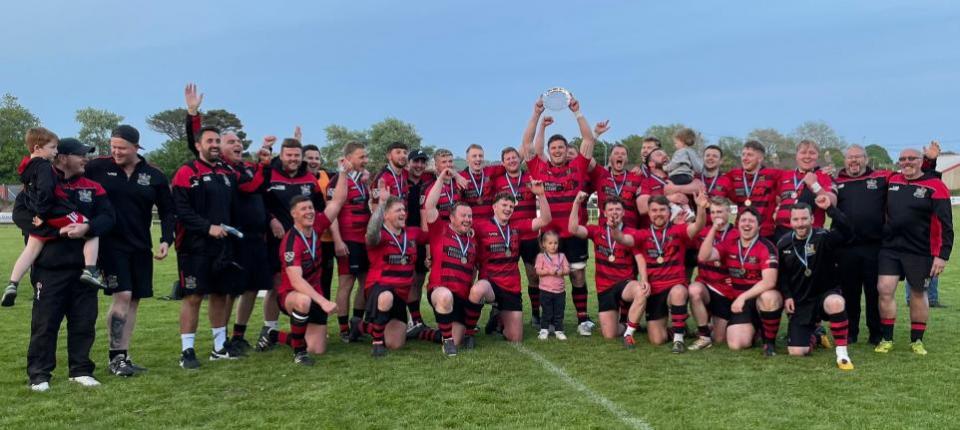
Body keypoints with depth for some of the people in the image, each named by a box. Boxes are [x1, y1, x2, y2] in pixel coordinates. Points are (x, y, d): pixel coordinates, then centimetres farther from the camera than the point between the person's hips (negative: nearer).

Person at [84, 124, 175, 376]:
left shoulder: (154, 176, 3)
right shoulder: (98, 167, -3)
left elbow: (167, 211, 8)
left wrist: (166, 240, -4)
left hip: (141, 248, 4)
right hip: (110, 244, -4)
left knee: (134, 300, 7)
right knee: (122, 296, -13)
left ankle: (124, 357, 17)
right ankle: (116, 357, -1)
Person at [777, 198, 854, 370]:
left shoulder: (823, 237, -12)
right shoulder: (783, 244, 0)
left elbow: (847, 232, -34)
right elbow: (781, 274, 12)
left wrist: (830, 208, -39)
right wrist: (786, 296, -1)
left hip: (826, 293, -3)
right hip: (800, 302, 3)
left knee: (836, 303, -42)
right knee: (796, 352, -8)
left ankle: (842, 353, -23)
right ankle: (813, 334, 30)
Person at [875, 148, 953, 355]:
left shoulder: (935, 187, -7)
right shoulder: (891, 182, 6)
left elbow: (944, 223, -9)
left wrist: (942, 255, -13)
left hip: (920, 251, -3)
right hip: (890, 248, 3)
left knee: (918, 293, 9)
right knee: (885, 289, -6)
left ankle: (917, 341, 23)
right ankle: (886, 339, 7)